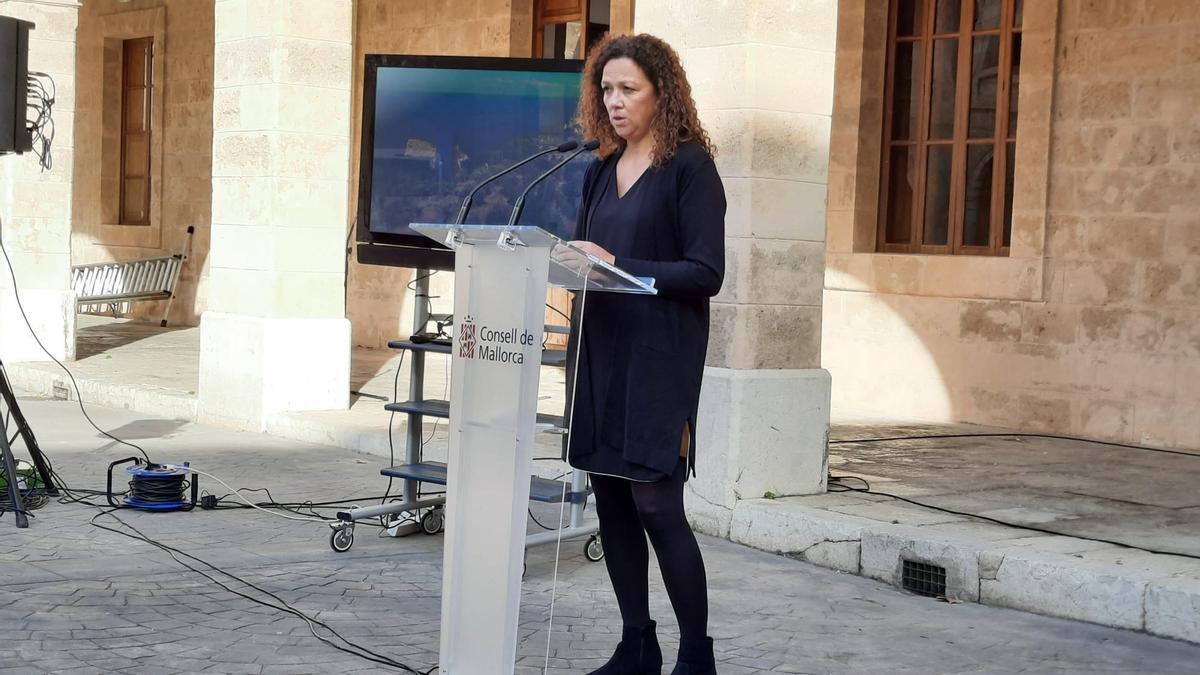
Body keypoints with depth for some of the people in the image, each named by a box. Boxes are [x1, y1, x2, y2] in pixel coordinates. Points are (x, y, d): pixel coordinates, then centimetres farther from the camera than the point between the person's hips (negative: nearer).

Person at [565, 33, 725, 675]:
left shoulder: (690, 166, -5)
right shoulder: (601, 171, 14)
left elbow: (705, 274, -11)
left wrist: (620, 266, -19)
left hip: (659, 359, -6)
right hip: (599, 352, 7)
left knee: (656, 502, -8)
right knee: (611, 499, 8)